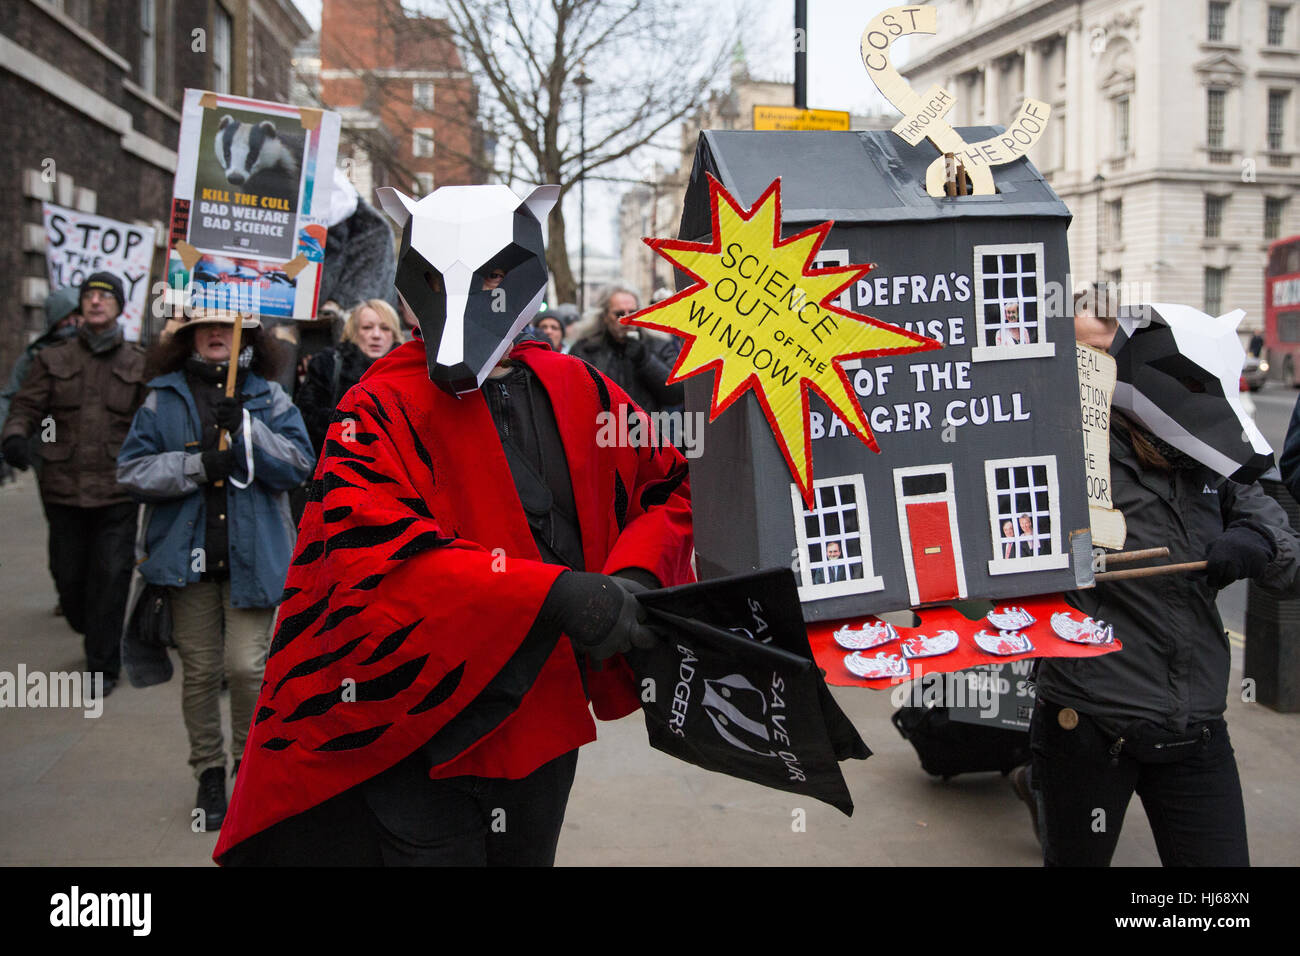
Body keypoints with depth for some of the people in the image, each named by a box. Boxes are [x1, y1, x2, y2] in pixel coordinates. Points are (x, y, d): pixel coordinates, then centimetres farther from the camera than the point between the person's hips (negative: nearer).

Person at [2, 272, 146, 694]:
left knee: (111, 576, -4)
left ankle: (103, 666, 8)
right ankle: (92, 634, 38)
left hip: (117, 490, -2)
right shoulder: (53, 360, 9)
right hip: (64, 487, 2)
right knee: (68, 575, 10)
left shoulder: (138, 364, 7)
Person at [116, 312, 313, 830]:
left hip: (252, 555, -1)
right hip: (187, 556, 1)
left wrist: (245, 427, -19)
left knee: (246, 666, -7)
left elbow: (299, 463, -6)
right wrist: (197, 465, -15)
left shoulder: (269, 398, 5)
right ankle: (208, 770, 25)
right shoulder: (164, 398, 6)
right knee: (200, 670, 8)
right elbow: (132, 470, -1)